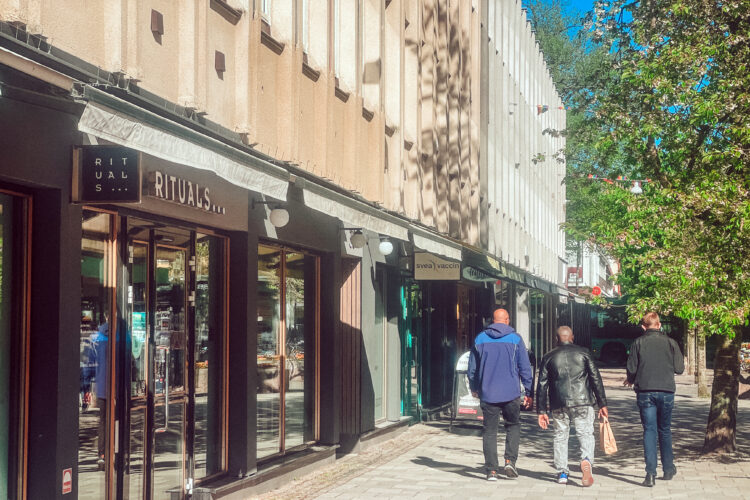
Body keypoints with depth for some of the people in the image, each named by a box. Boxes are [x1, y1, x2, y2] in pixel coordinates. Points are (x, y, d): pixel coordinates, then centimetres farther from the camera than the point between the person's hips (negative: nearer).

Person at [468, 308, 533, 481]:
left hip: (487, 394, 1)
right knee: (513, 426, 17)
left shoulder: (480, 339, 6)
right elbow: (525, 368, -1)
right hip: (511, 393, -1)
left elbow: (472, 368, 12)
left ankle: (491, 470, 1)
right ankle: (510, 460, 1)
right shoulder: (515, 339, 0)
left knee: (489, 431, 5)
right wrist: (528, 392, 6)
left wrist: (474, 388, 27)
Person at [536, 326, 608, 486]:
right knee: (585, 433, 2)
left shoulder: (549, 357, 10)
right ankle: (587, 460, -26)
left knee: (560, 436, 12)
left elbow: (542, 385, 7)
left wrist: (541, 411, 10)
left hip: (558, 404, 1)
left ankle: (562, 473, 12)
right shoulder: (583, 352, 7)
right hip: (582, 401, -1)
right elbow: (596, 378, 3)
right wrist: (602, 404, 6)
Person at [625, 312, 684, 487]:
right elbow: (680, 368, 3)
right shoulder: (670, 342, 1)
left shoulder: (638, 343, -1)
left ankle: (651, 473, -10)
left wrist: (631, 380, 18)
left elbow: (631, 368, -3)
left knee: (649, 431, 0)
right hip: (666, 391, 1)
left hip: (645, 392, -1)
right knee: (665, 430, 16)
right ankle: (668, 469, 26)